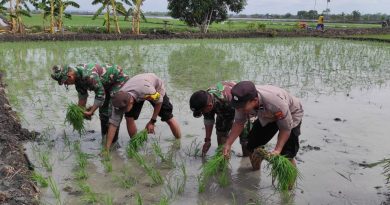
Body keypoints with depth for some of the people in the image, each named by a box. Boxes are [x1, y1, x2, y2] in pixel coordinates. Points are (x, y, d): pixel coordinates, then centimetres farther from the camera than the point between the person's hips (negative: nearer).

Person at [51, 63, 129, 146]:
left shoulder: (88, 75, -36)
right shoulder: (77, 75, -6)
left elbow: (100, 94, -30)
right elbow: (82, 95, 6)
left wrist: (91, 112, -27)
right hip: (107, 84, 9)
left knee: (111, 113, -13)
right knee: (103, 112, 10)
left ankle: (113, 142, -3)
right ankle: (105, 140, 21)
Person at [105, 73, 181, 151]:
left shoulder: (146, 91, -47)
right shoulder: (119, 100, -34)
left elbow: (159, 101, -24)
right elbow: (113, 123, -30)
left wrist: (152, 121, -18)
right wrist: (107, 149, -30)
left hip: (156, 87, -3)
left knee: (168, 118, -3)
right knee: (129, 117, -15)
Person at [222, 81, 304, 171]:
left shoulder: (276, 103, -44)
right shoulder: (243, 101, -29)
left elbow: (286, 129, -30)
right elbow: (238, 123, -13)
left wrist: (277, 151, -39)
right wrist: (228, 144, -20)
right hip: (267, 117, 5)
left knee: (286, 155, -17)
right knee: (252, 146, 4)